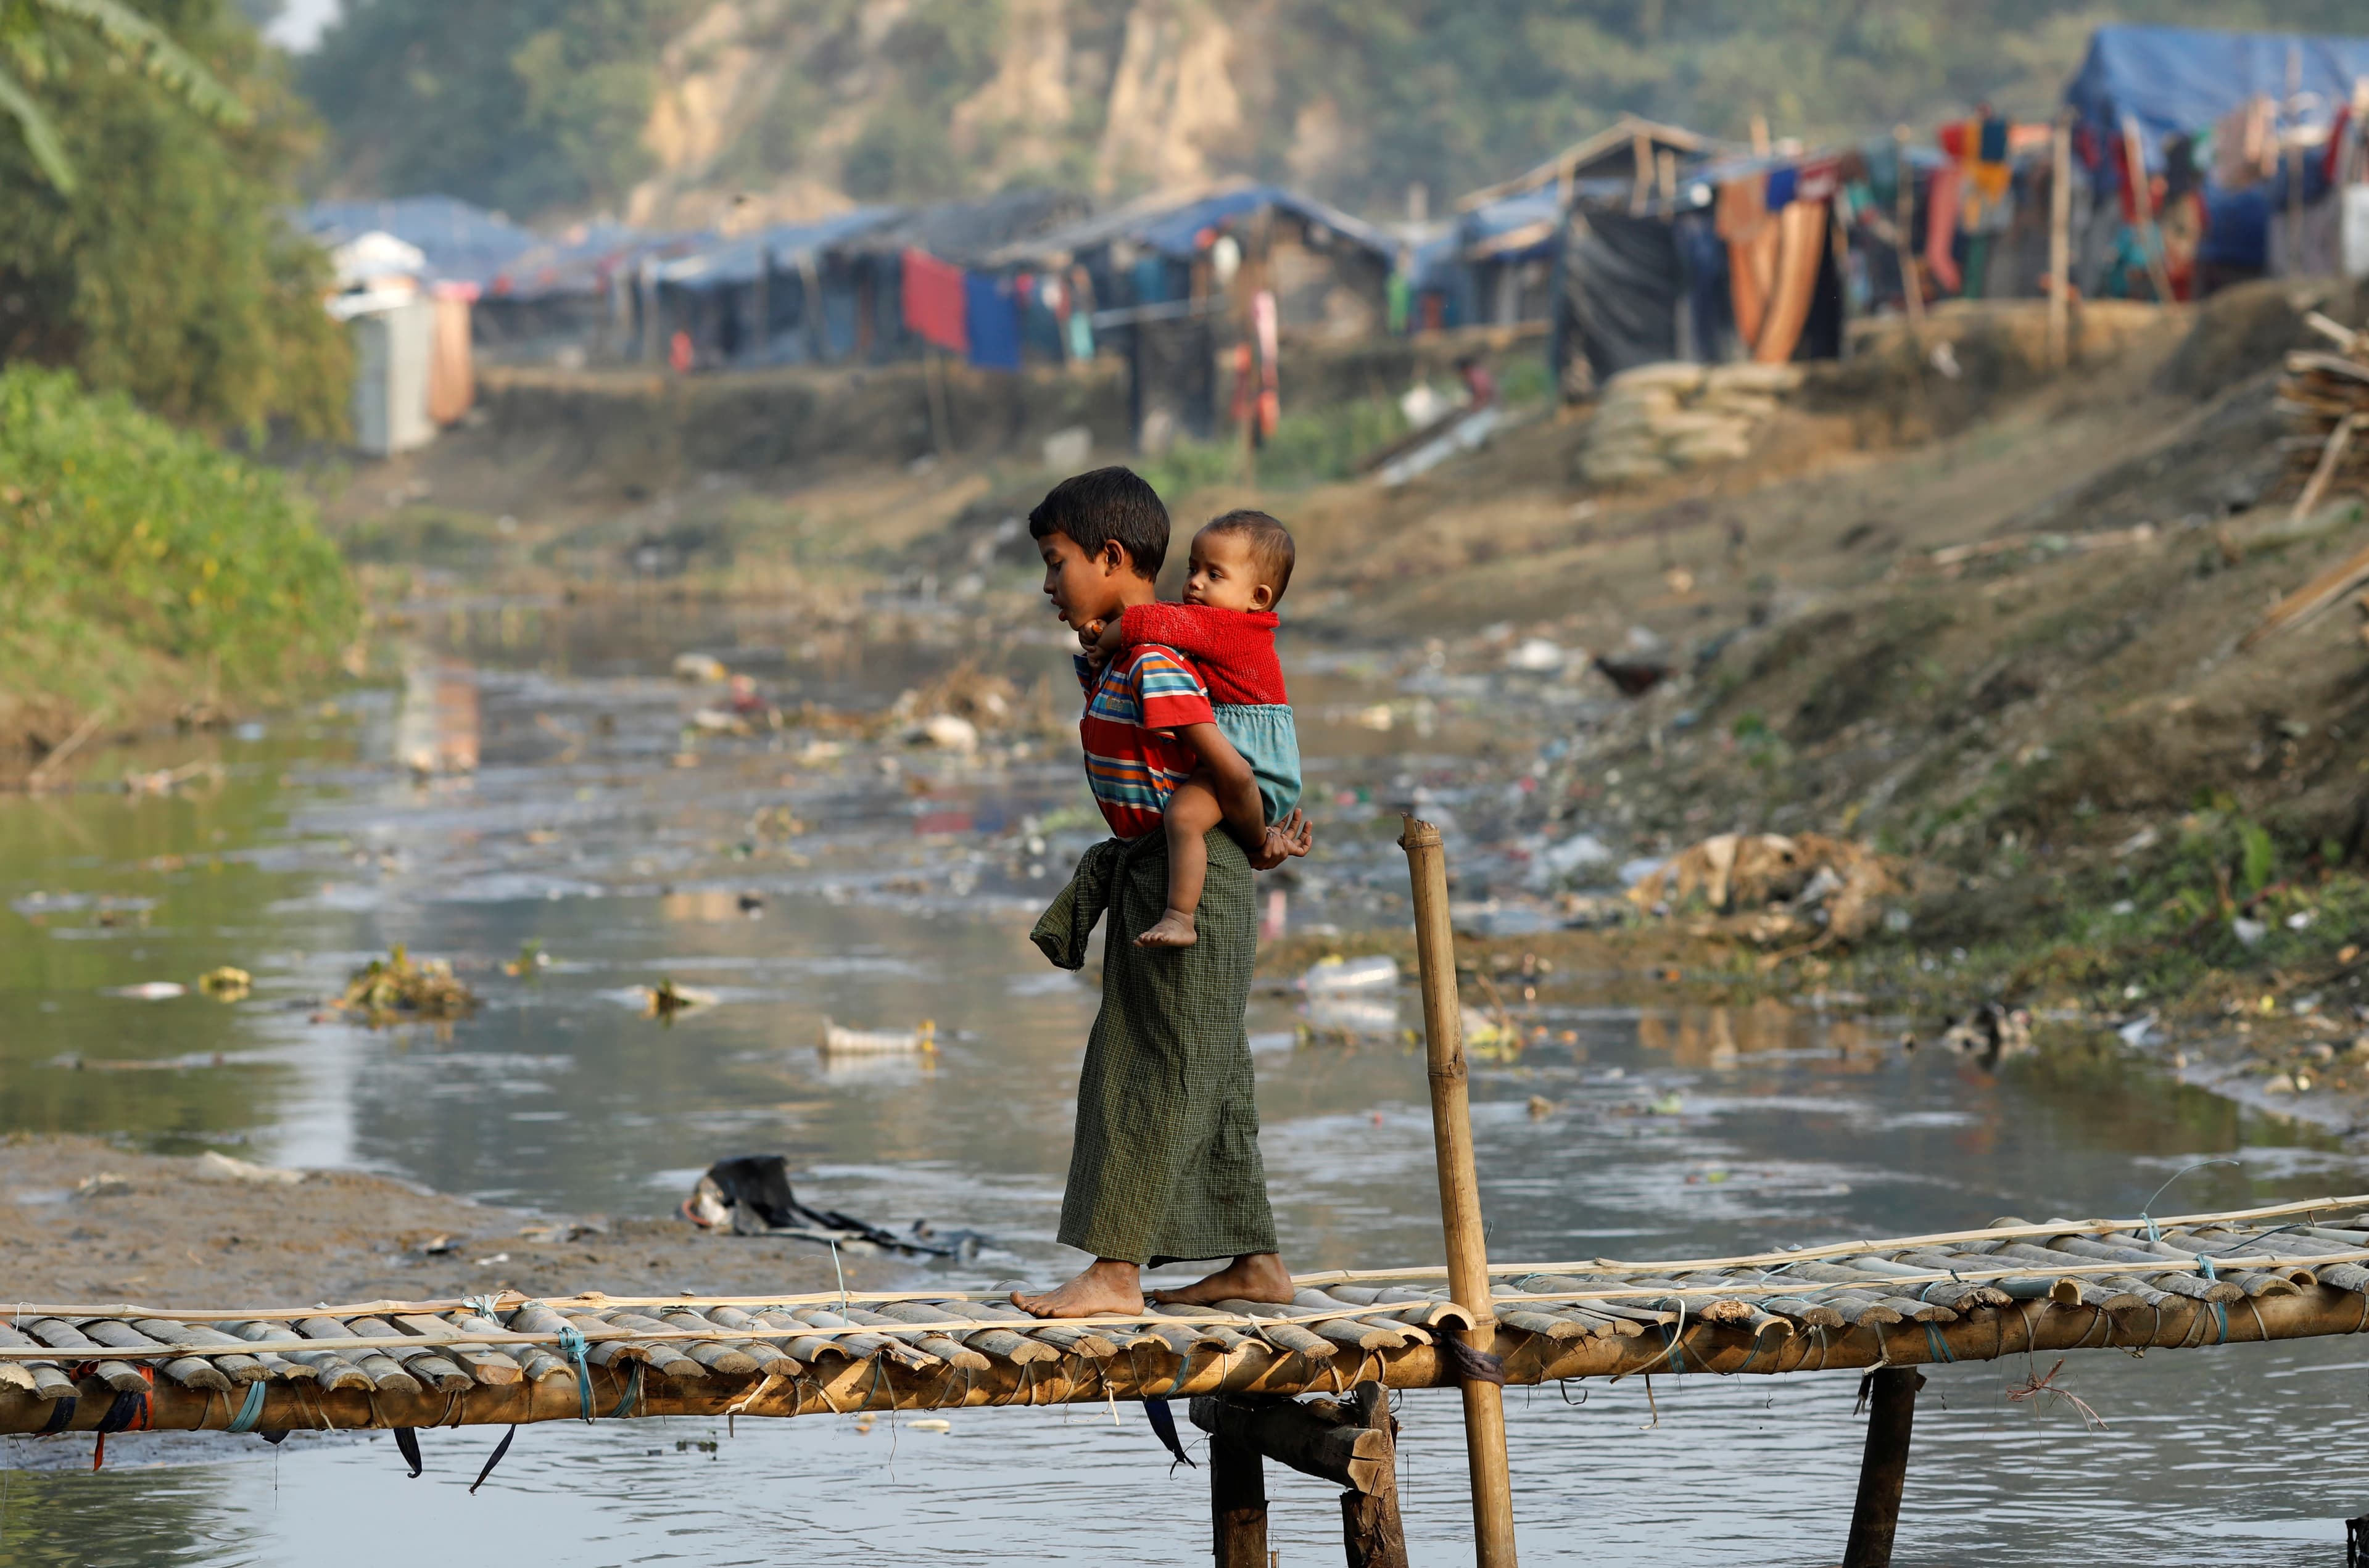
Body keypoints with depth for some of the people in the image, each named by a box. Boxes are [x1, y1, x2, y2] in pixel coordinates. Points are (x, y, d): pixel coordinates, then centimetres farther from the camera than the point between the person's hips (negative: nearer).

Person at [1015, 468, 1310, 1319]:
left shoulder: (1154, 667, -20)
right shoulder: (1113, 661, 12)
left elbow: (1231, 774, -24)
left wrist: (1256, 842, -7)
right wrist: (1260, 838, 8)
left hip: (1191, 875, -10)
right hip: (1152, 876, 10)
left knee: (1153, 1072, -8)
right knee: (1205, 1081, 14)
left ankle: (1115, 1272, -7)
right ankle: (1255, 1261, 19)